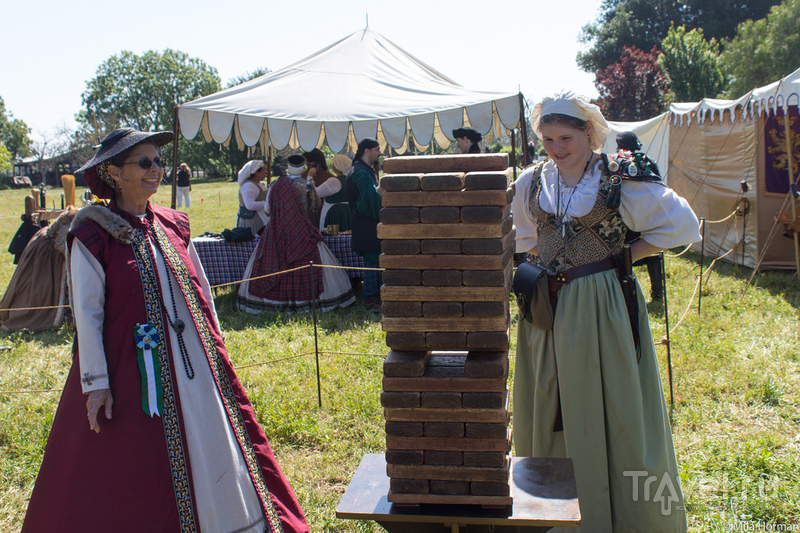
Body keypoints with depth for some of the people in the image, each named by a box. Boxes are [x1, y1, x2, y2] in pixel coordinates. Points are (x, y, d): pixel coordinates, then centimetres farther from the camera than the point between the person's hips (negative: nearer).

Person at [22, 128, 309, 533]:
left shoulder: (172, 226, 7)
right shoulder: (92, 237, -8)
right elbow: (86, 315, -9)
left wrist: (214, 349, 12)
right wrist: (96, 383, -11)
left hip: (193, 366, 5)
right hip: (133, 369, -5)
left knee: (211, 456, 12)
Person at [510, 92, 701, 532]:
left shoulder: (620, 180, -8)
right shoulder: (531, 183, 5)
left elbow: (681, 224, -2)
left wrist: (625, 254, -5)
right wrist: (553, 259, 8)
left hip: (603, 308, -4)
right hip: (549, 308, 5)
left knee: (613, 410, 4)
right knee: (549, 407, 12)